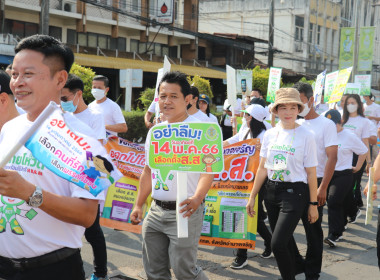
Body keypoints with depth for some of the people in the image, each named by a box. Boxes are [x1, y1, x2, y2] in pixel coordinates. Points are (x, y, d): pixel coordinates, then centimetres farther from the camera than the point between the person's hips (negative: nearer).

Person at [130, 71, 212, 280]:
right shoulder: (155, 132, 11)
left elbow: (208, 170, -17)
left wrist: (197, 198, -34)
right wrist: (139, 205, 16)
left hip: (185, 211, -7)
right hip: (156, 210, 7)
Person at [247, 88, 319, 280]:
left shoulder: (305, 136, -7)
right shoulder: (270, 135, 5)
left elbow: (311, 172, -5)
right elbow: (263, 168, 11)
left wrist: (313, 204, -4)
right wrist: (252, 197, 11)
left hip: (294, 192, -5)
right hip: (272, 191, 5)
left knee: (278, 244, -13)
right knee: (285, 242, 13)